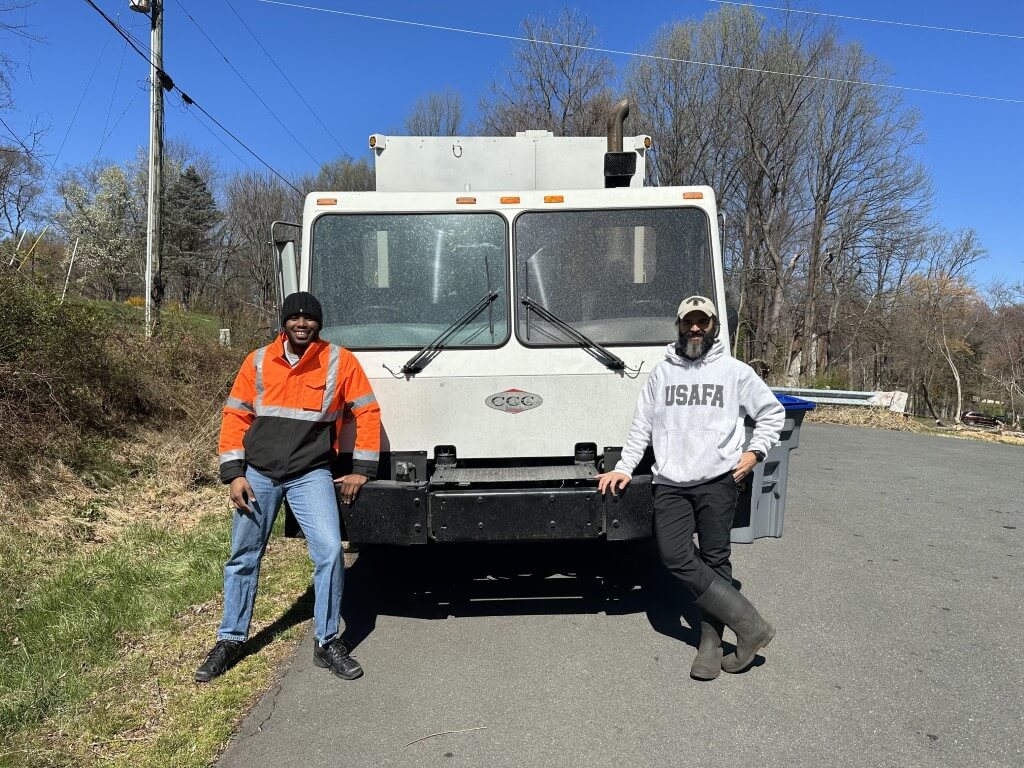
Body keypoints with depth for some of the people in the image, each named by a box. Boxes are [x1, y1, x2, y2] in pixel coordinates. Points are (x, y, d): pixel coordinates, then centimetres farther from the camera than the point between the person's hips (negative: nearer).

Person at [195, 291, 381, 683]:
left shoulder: (340, 361, -4)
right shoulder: (258, 361, 2)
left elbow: (367, 412, 0)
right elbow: (235, 416, 5)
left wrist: (361, 469, -1)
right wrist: (234, 474, -3)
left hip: (311, 474, -2)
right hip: (258, 474, 3)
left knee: (329, 551, -15)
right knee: (243, 558, 11)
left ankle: (327, 643, 4)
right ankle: (230, 640, 30)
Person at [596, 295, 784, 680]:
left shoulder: (734, 371, 6)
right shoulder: (662, 372, 12)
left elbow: (772, 412, 15)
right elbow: (642, 425, 15)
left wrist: (755, 451, 3)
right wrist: (624, 468, 9)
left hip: (718, 481, -2)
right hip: (671, 483, 2)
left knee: (715, 561, 1)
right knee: (675, 557, -10)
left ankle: (711, 641, 14)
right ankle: (749, 623, -1)